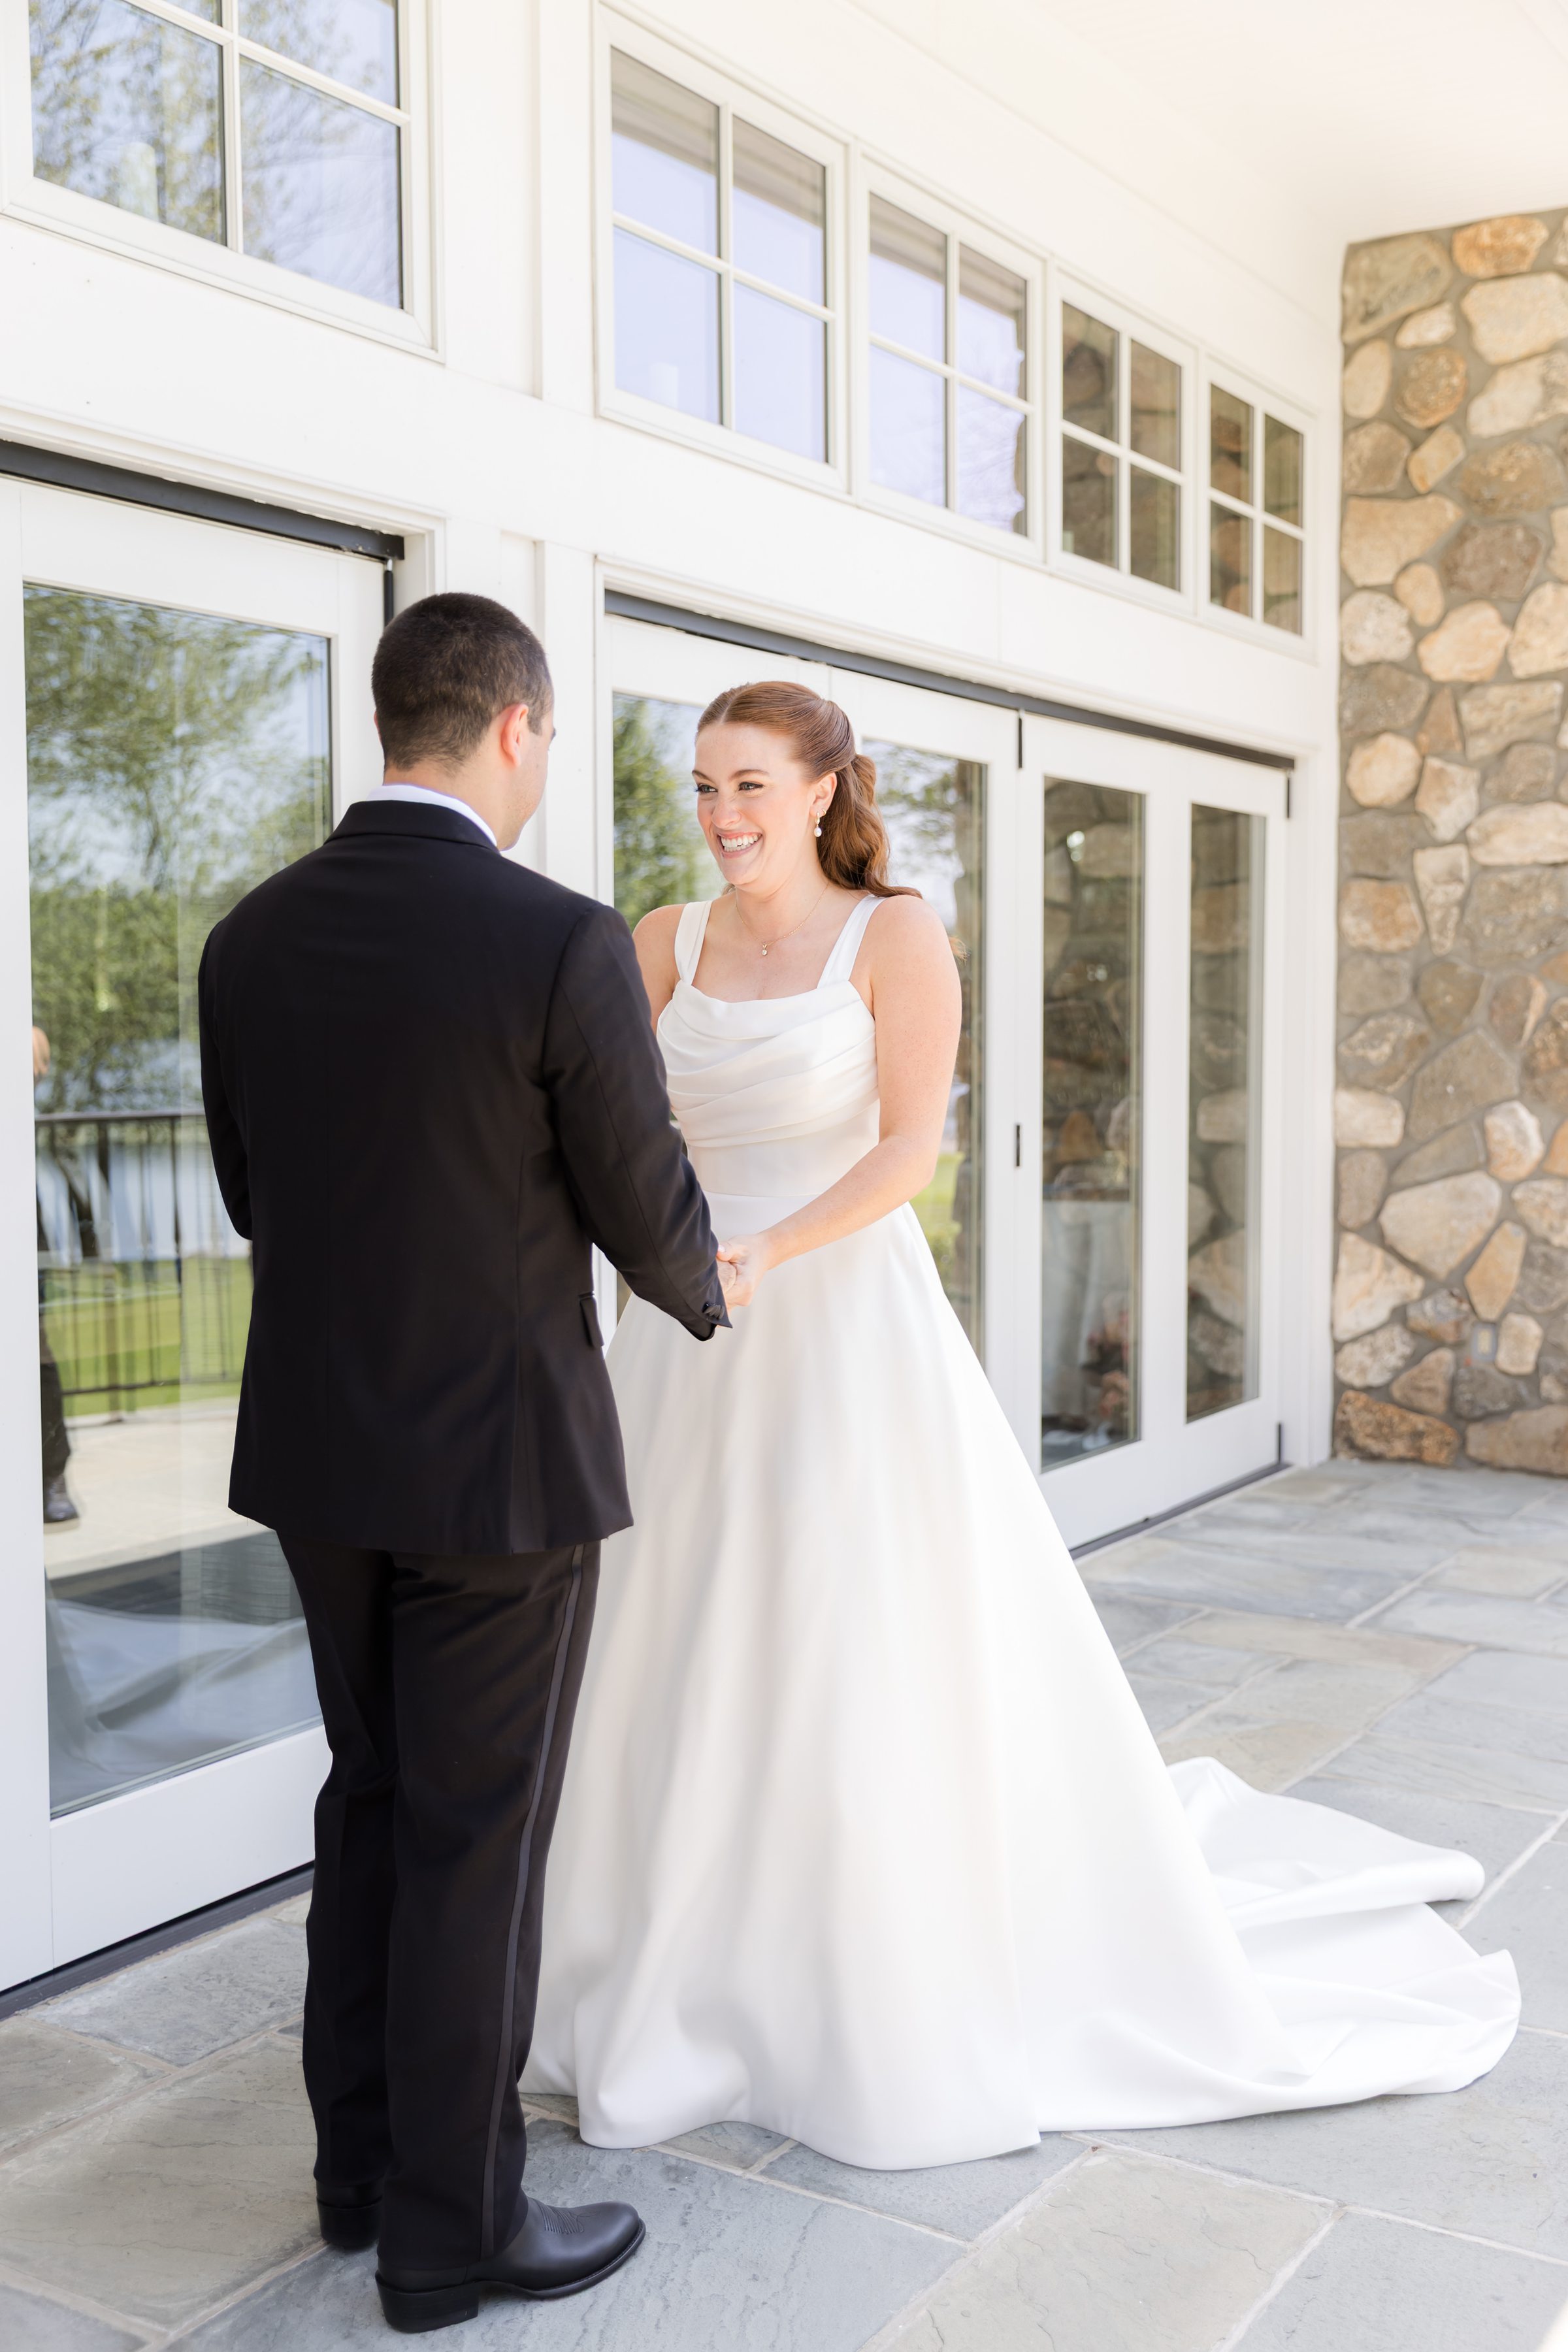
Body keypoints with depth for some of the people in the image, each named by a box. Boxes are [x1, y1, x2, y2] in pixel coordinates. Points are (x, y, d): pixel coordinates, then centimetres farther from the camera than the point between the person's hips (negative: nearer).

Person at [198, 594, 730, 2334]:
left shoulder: (251, 938, 1)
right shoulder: (562, 944, -18)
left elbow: (255, 1195, 10)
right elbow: (648, 1211, -10)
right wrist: (703, 1295, 12)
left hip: (315, 1443, 7)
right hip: (500, 1457, -6)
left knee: (372, 1804, 20)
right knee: (477, 1845, 6)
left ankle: (361, 2166, 34)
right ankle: (451, 2226, 21)